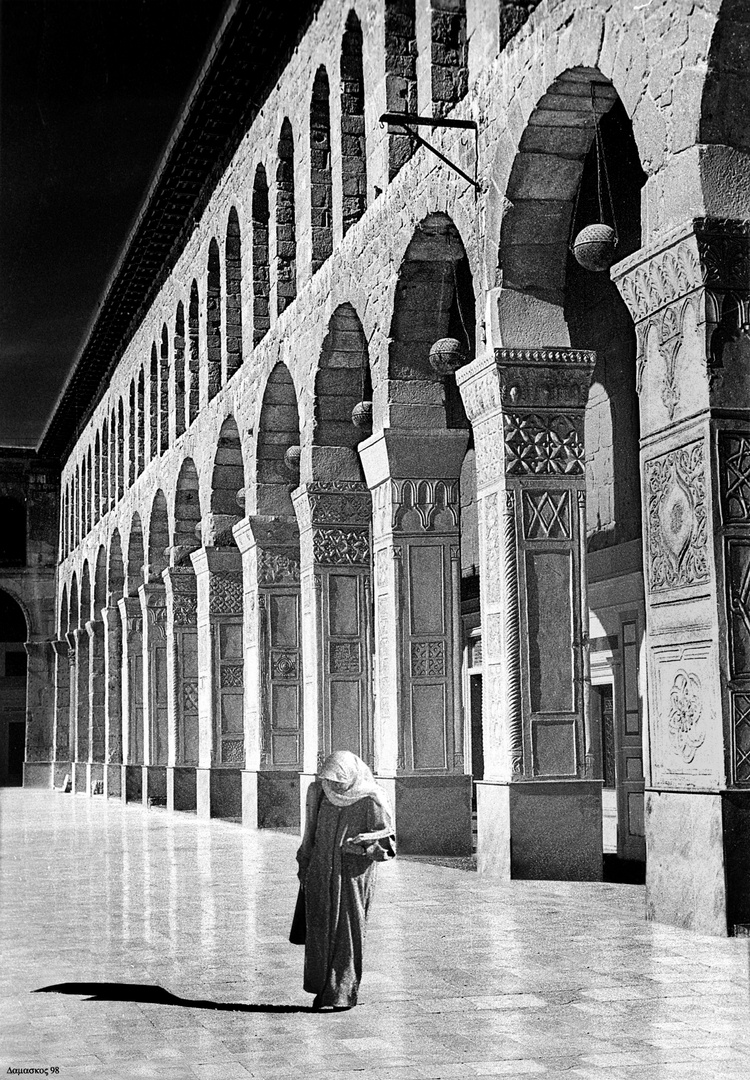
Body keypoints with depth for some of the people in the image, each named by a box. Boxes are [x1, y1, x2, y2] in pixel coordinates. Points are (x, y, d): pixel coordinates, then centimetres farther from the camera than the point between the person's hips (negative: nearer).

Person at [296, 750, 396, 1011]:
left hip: (353, 874, -4)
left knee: (346, 931, -1)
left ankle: (341, 994, 8)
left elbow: (386, 840, -9)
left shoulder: (371, 800, -12)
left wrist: (361, 844, -26)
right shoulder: (321, 793, 2)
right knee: (319, 928, 2)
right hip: (321, 873, 4)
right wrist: (304, 864, 16)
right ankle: (321, 987, 15)